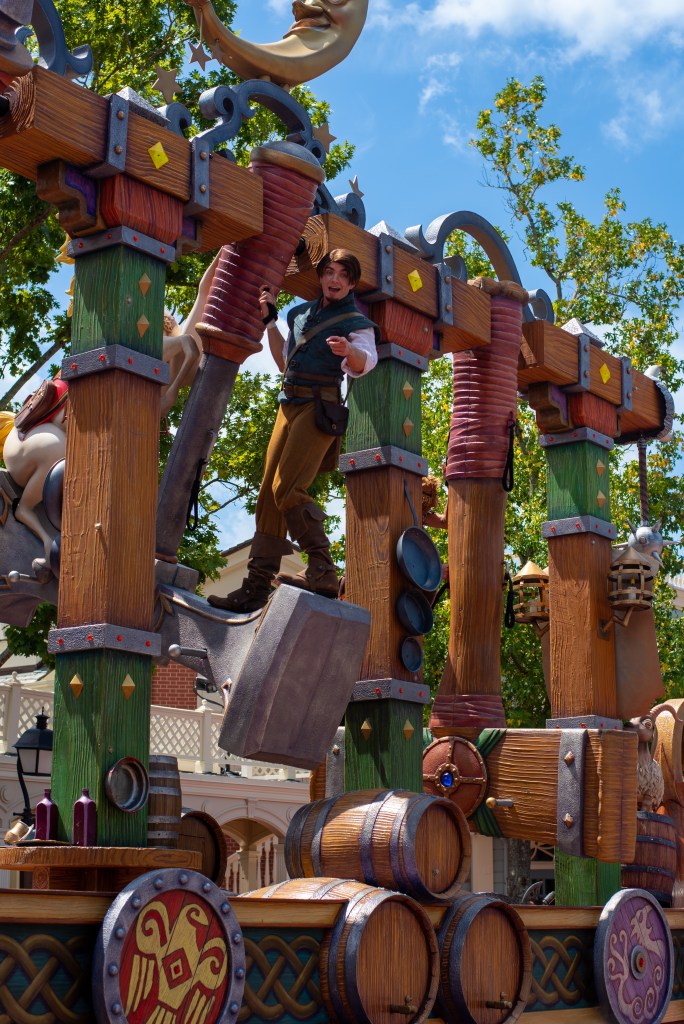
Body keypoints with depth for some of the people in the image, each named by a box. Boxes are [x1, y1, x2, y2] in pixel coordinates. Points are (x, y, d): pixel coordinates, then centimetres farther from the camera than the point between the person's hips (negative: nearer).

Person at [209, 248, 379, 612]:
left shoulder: (355, 321, 1)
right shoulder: (302, 312, 21)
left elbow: (365, 362, -17)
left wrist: (349, 351, -40)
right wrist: (269, 320, 24)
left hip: (320, 406, -7)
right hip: (289, 404, 7)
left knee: (287, 488, -21)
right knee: (269, 492, 2)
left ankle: (322, 571, -19)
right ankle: (256, 586, 3)